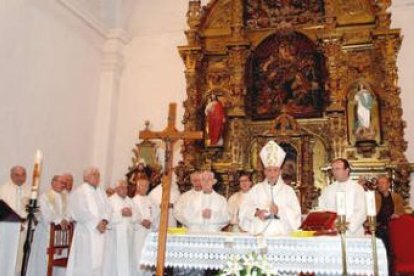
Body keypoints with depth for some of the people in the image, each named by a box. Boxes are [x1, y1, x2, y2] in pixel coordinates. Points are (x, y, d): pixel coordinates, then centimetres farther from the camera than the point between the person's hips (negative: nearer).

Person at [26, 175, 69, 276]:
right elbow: (46, 216, -11)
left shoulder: (65, 198, 10)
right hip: (47, 232, -4)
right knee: (44, 259, -2)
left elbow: (67, 214, 4)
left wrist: (65, 221, -16)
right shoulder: (44, 197, -2)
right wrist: (59, 221, -20)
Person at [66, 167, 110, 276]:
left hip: (100, 232, 6)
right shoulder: (79, 192, -2)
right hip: (86, 232, -6)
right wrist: (97, 223, -17)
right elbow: (81, 211, -13)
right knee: (85, 263, -7)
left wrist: (104, 221, -10)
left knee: (97, 262, 5)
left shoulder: (101, 192, 18)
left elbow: (107, 208, 10)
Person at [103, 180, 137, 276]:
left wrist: (131, 214, -10)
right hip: (114, 237, -5)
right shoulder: (110, 201, -4)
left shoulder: (130, 201, 15)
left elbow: (135, 217, 10)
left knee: (127, 260, 6)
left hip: (128, 236, 6)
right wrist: (121, 214, -19)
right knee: (114, 261, -5)